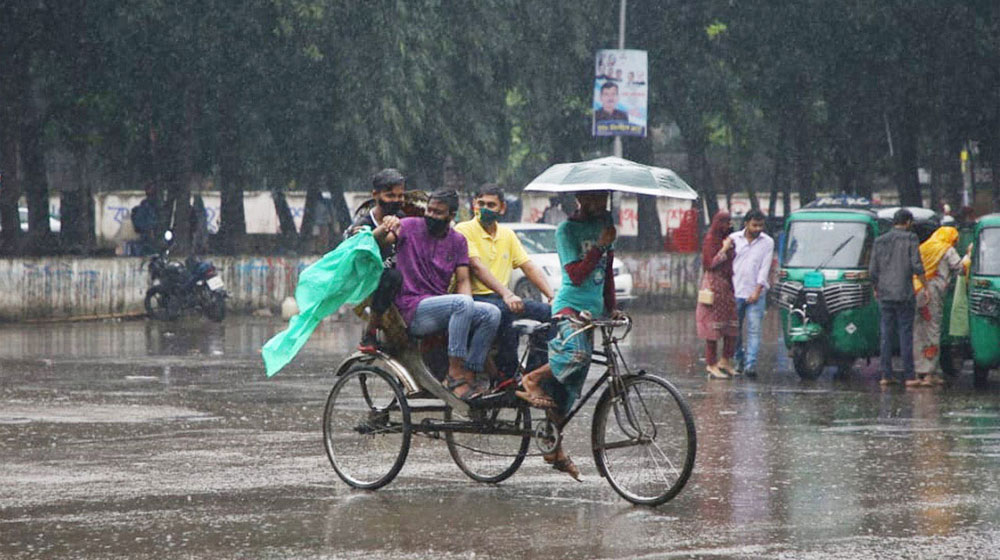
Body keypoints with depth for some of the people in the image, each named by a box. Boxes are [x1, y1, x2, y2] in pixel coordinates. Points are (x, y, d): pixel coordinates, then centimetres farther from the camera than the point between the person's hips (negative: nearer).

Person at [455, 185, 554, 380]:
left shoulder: (507, 234, 18)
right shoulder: (464, 230, -3)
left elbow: (529, 267, 12)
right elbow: (477, 267, -16)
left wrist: (553, 296, -4)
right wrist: (506, 294, -29)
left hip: (501, 299, 6)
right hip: (475, 297, -6)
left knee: (549, 312, -15)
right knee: (506, 311, -37)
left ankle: (533, 372, -8)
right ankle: (507, 375, -31)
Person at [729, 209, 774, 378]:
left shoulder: (767, 242, 3)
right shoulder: (734, 239, 5)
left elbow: (765, 268, -1)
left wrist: (757, 291, -9)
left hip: (756, 294, -1)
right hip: (735, 292, 1)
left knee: (754, 330, -8)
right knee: (735, 329, 6)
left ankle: (751, 364, -12)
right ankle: (739, 361, 19)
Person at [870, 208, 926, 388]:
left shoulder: (880, 241, 8)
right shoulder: (910, 239, -4)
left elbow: (872, 270, 9)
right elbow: (917, 266, -10)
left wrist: (876, 289, 22)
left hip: (884, 294, 4)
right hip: (903, 294, -4)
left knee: (886, 334, 8)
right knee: (905, 334, -1)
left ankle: (886, 375, 7)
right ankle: (909, 376, -2)